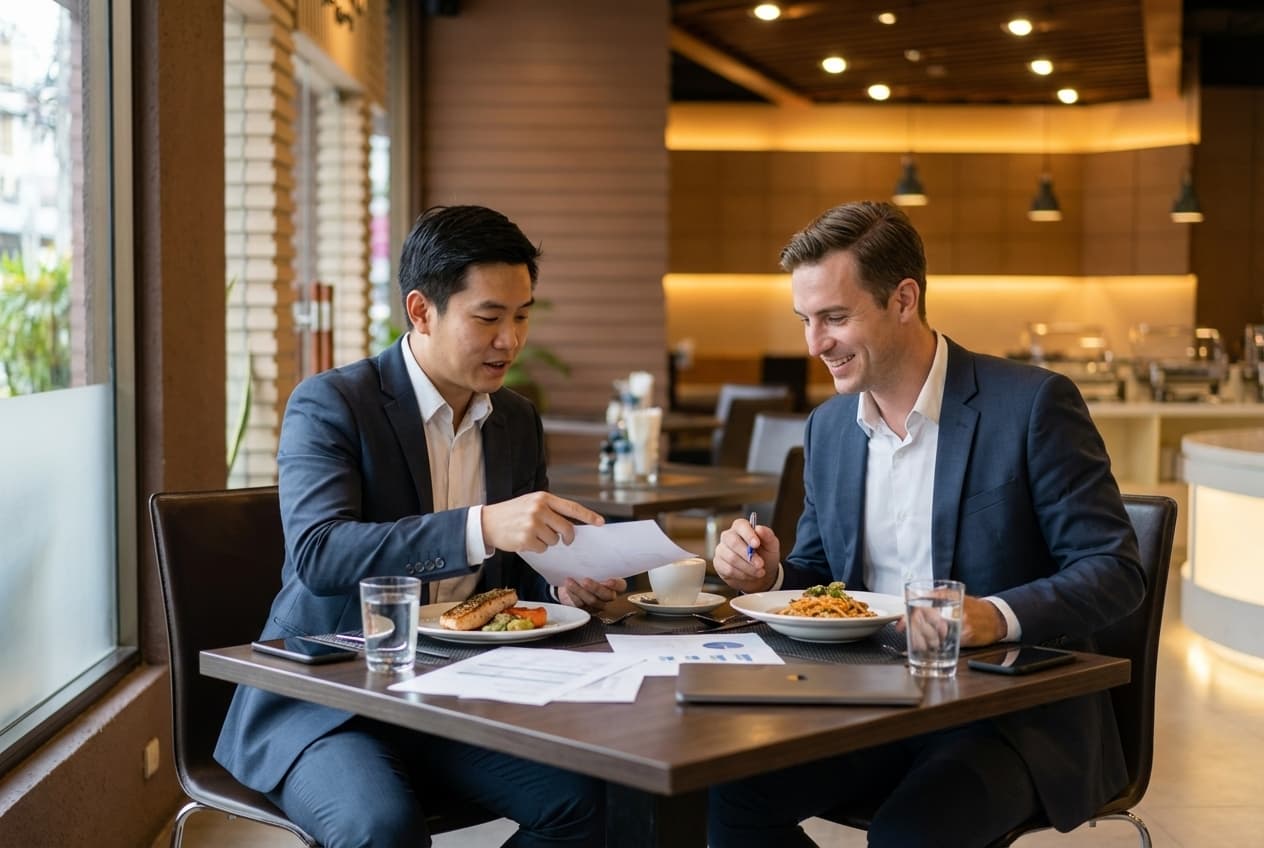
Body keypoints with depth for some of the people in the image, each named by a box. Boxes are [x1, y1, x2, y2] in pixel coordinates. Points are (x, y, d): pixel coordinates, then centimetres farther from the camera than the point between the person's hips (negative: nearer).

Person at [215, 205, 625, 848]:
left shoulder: (518, 423, 10)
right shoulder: (329, 404, -10)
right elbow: (317, 554, -26)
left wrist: (564, 588, -7)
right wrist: (480, 527, -37)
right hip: (325, 701, -5)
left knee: (580, 795, -19)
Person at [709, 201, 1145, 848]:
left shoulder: (1032, 404, -10)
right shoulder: (828, 427, 9)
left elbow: (1115, 573, -11)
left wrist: (997, 617, -28)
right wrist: (772, 575, -4)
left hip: (1015, 714, -5)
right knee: (729, 793, -17)